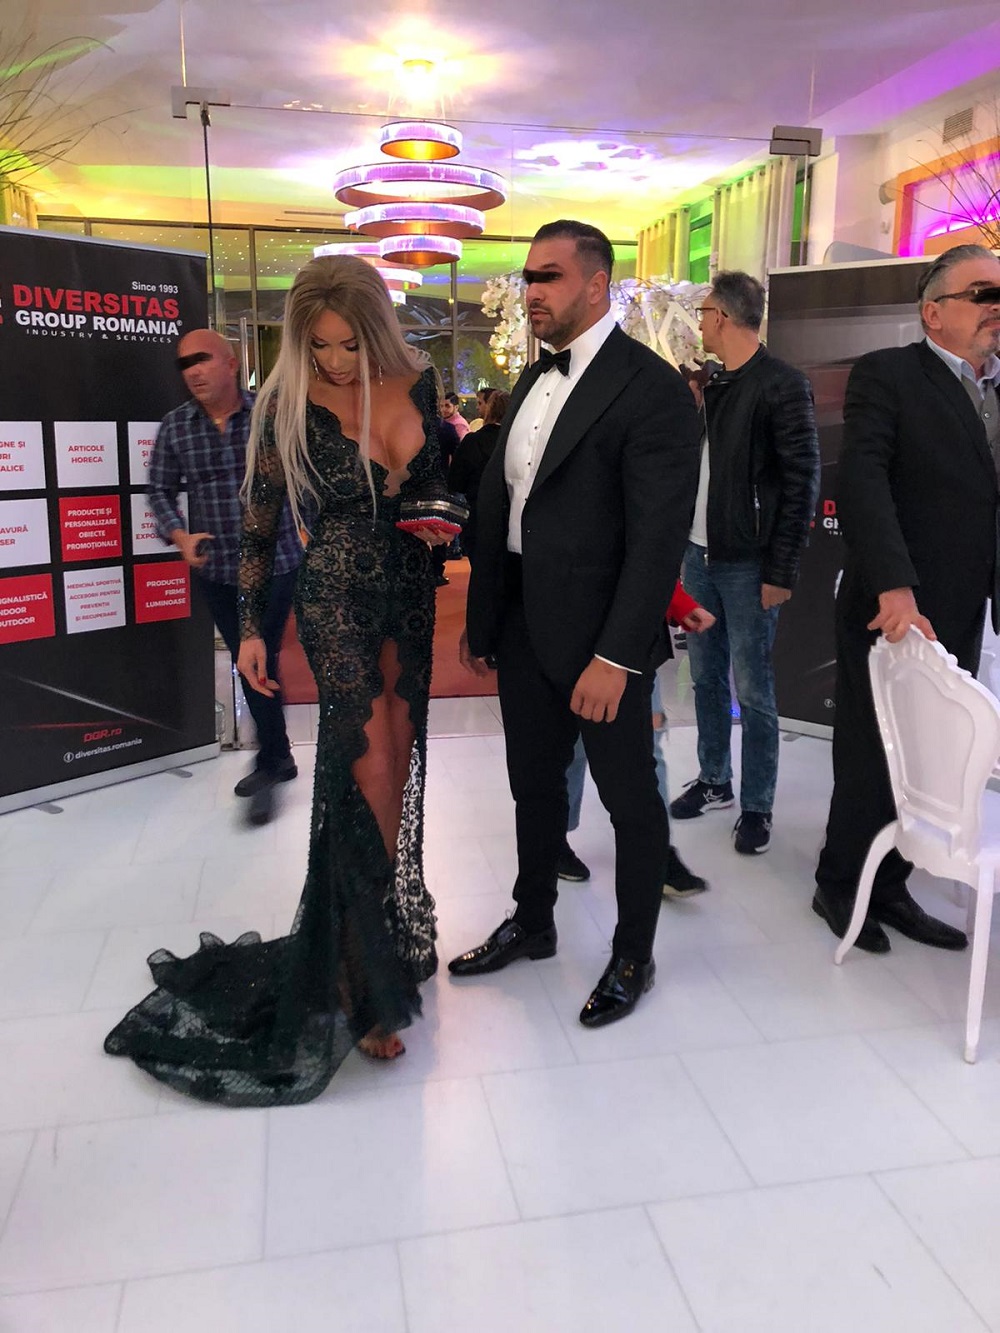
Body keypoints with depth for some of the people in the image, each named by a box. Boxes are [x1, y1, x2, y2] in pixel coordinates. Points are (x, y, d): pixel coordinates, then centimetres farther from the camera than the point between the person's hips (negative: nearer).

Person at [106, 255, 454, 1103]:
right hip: (338, 603, -5)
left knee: (400, 766, 10)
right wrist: (251, 628, -3)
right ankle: (371, 982, 5)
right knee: (369, 775, -7)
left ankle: (393, 930, 28)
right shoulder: (290, 406, -9)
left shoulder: (417, 385, 2)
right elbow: (259, 528, -3)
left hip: (409, 596, 5)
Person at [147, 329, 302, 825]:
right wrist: (179, 535, -8)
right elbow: (161, 490, 8)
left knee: (259, 661, -5)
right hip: (214, 570, 4)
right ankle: (279, 757, 30)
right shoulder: (174, 426, 1)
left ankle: (268, 767, 11)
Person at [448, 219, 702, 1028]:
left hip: (600, 637, -7)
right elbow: (500, 503, 14)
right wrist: (480, 618, 12)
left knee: (631, 799, 9)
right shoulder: (534, 380, 12)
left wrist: (615, 656, -23)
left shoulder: (651, 388, -13)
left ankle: (634, 956, 28)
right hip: (523, 627, 8)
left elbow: (659, 536, -19)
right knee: (534, 786, 20)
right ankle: (532, 925, 39)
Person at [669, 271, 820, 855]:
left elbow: (802, 482, -12)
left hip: (748, 564, -7)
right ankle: (714, 781, 29)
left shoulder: (782, 384, -9)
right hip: (699, 555, 7)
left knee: (753, 689, 1)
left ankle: (757, 806, 13)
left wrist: (782, 571, -14)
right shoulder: (710, 385, 12)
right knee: (707, 677, 14)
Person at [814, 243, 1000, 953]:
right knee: (871, 761, 7)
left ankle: (889, 888, 28)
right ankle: (839, 888, 26)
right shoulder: (886, 375, -6)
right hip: (891, 612, -6)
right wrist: (894, 589, -28)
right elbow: (863, 480, -18)